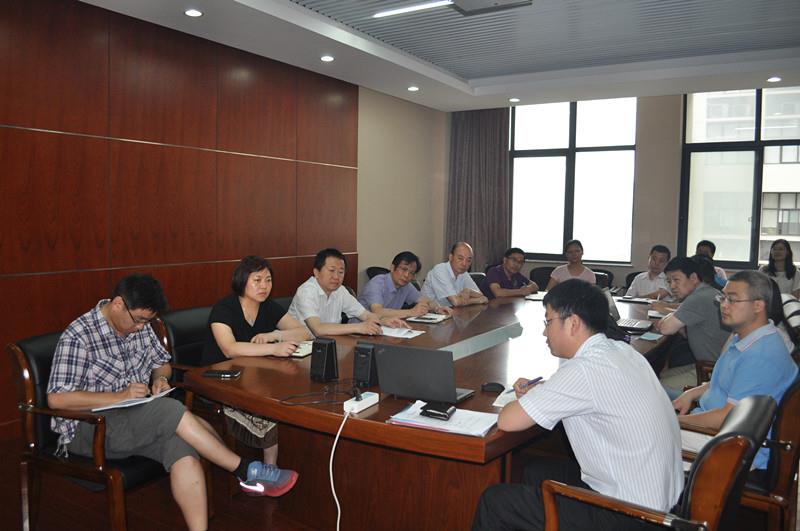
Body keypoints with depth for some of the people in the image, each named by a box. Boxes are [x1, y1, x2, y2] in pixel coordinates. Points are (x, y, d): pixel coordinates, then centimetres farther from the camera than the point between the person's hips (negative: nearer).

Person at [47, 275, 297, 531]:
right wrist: (119, 396, -23)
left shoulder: (141, 326, 5)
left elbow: (163, 363, 20)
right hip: (89, 429, -6)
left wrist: (160, 378, -4)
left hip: (139, 420, 6)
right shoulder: (77, 337, -14)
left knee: (184, 450, -27)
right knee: (171, 410, -31)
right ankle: (247, 472, -23)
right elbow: (56, 399, -19)